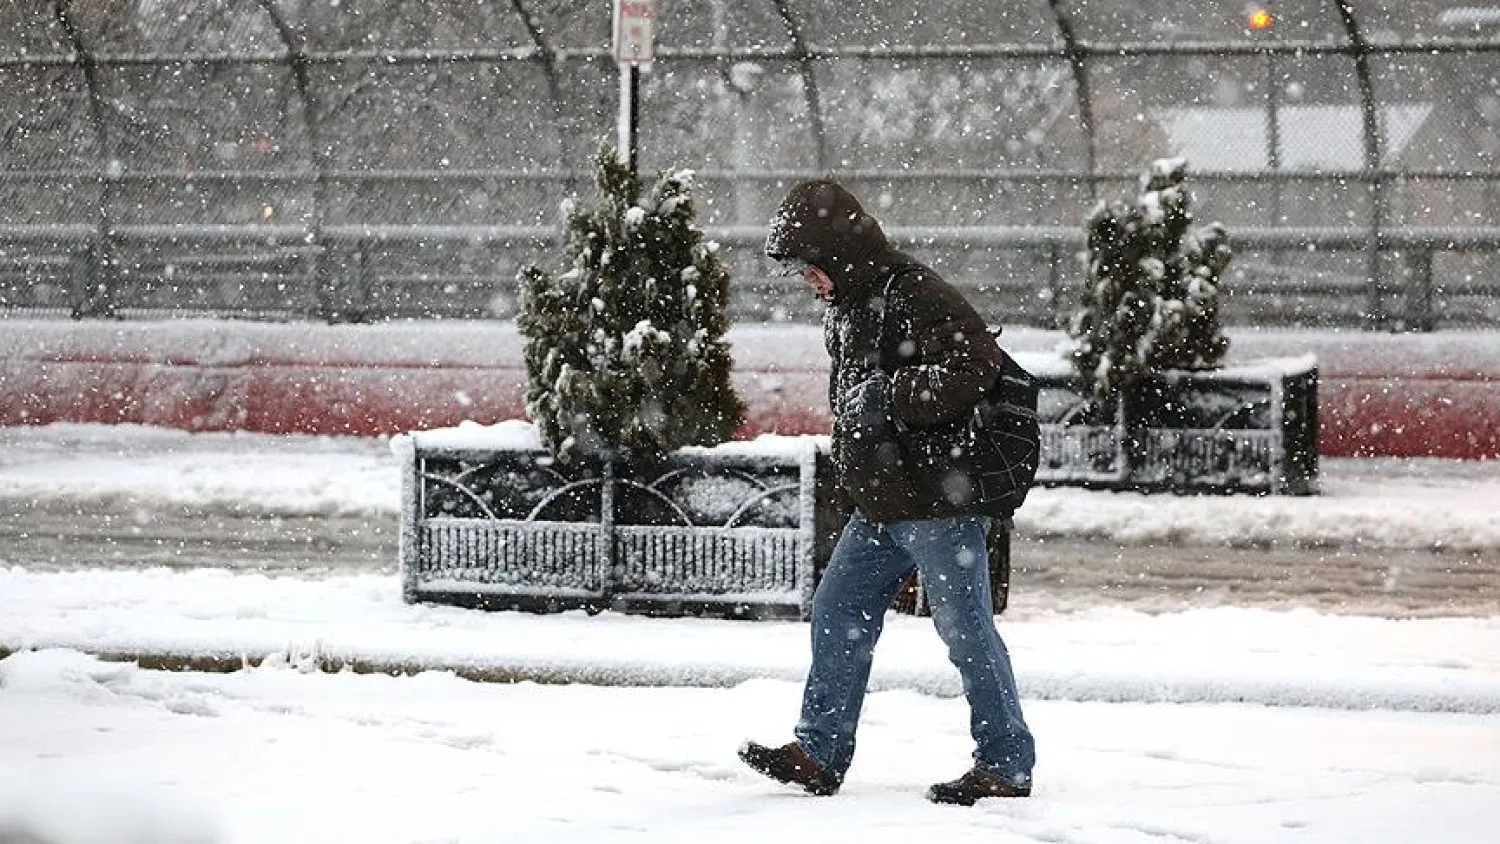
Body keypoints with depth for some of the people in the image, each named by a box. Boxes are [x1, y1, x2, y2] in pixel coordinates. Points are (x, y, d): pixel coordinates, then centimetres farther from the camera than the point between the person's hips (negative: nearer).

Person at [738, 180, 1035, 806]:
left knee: (965, 629, -3)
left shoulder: (917, 297, -17)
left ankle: (1007, 766, 5)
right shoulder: (846, 307, 13)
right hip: (878, 505, 10)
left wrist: (886, 396, -26)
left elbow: (972, 370, -27)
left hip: (938, 504, -10)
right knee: (837, 616, 11)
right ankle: (818, 754, 18)